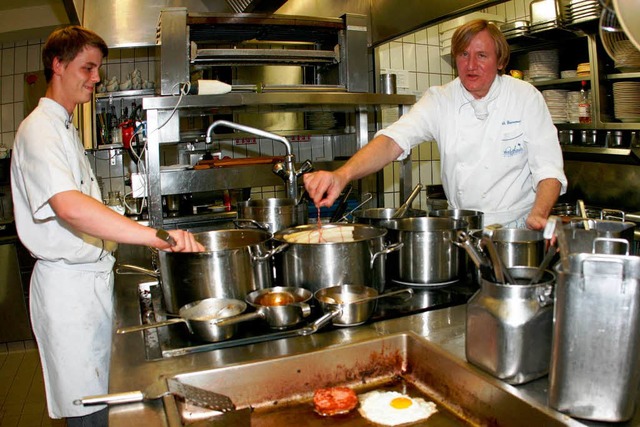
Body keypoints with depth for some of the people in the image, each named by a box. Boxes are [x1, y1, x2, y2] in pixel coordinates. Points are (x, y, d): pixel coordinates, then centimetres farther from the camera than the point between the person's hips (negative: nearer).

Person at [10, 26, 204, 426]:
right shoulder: (40, 129, -16)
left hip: (92, 277, 9)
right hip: (68, 284, -9)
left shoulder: (65, 127, 16)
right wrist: (156, 236, -41)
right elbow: (69, 207, -34)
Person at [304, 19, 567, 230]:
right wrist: (342, 174, -33)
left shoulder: (526, 98, -2)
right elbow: (394, 141, -15)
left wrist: (538, 215, -24)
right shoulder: (440, 100, -1)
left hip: (517, 230, -1)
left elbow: (548, 168, -4)